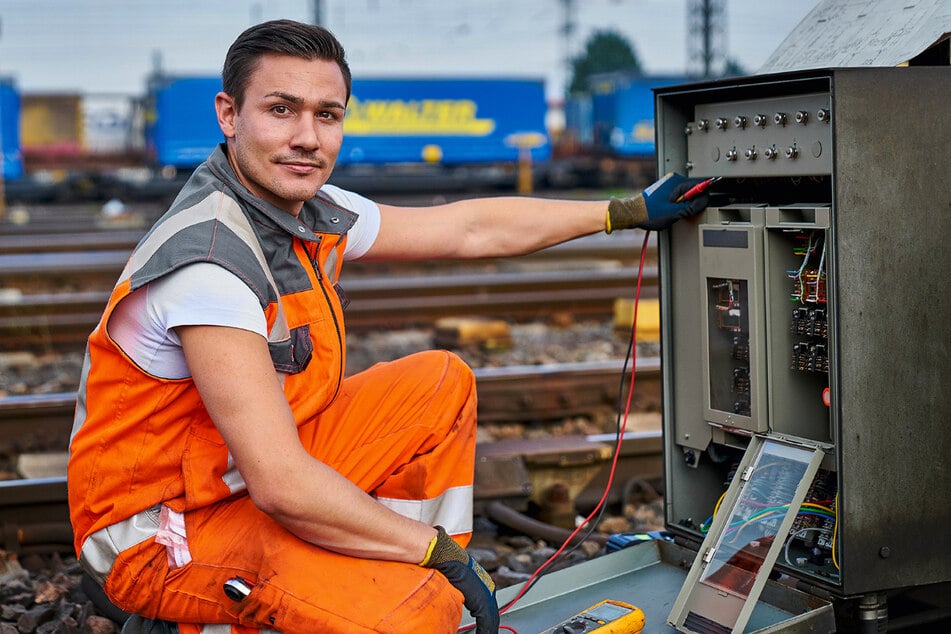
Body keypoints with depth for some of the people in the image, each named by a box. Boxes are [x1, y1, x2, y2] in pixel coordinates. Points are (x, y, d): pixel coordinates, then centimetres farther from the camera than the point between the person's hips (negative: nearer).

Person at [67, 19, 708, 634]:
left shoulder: (316, 215, 0)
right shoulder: (207, 260, -28)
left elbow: (473, 228, 14)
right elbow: (280, 486, -31)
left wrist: (627, 211, 18)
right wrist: (438, 552, -21)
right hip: (163, 531, -9)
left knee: (442, 382, 9)